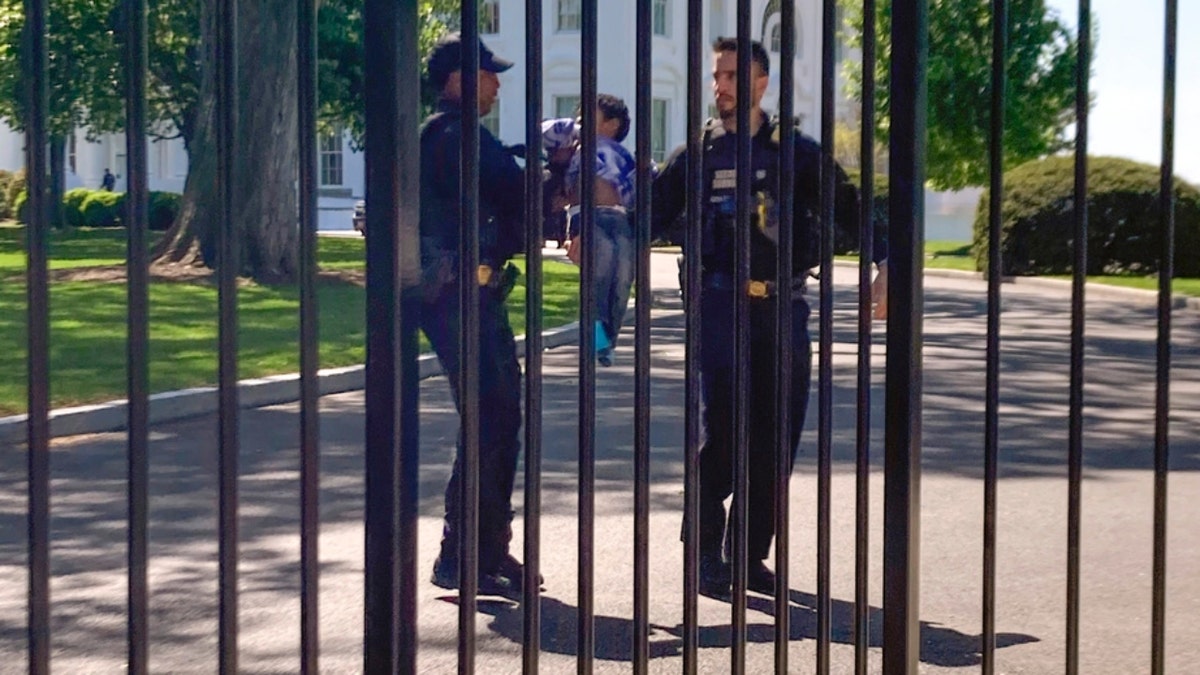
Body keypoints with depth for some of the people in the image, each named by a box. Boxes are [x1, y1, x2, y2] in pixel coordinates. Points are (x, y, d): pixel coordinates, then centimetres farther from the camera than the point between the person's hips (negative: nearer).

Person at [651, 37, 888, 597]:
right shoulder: (695, 156, 10)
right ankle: (708, 555, 0)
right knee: (723, 430, -10)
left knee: (777, 437, 3)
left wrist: (884, 262, -9)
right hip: (720, 305, -2)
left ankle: (751, 556, 13)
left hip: (784, 308, 2)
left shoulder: (796, 153, 9)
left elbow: (847, 206, 5)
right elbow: (650, 216, 8)